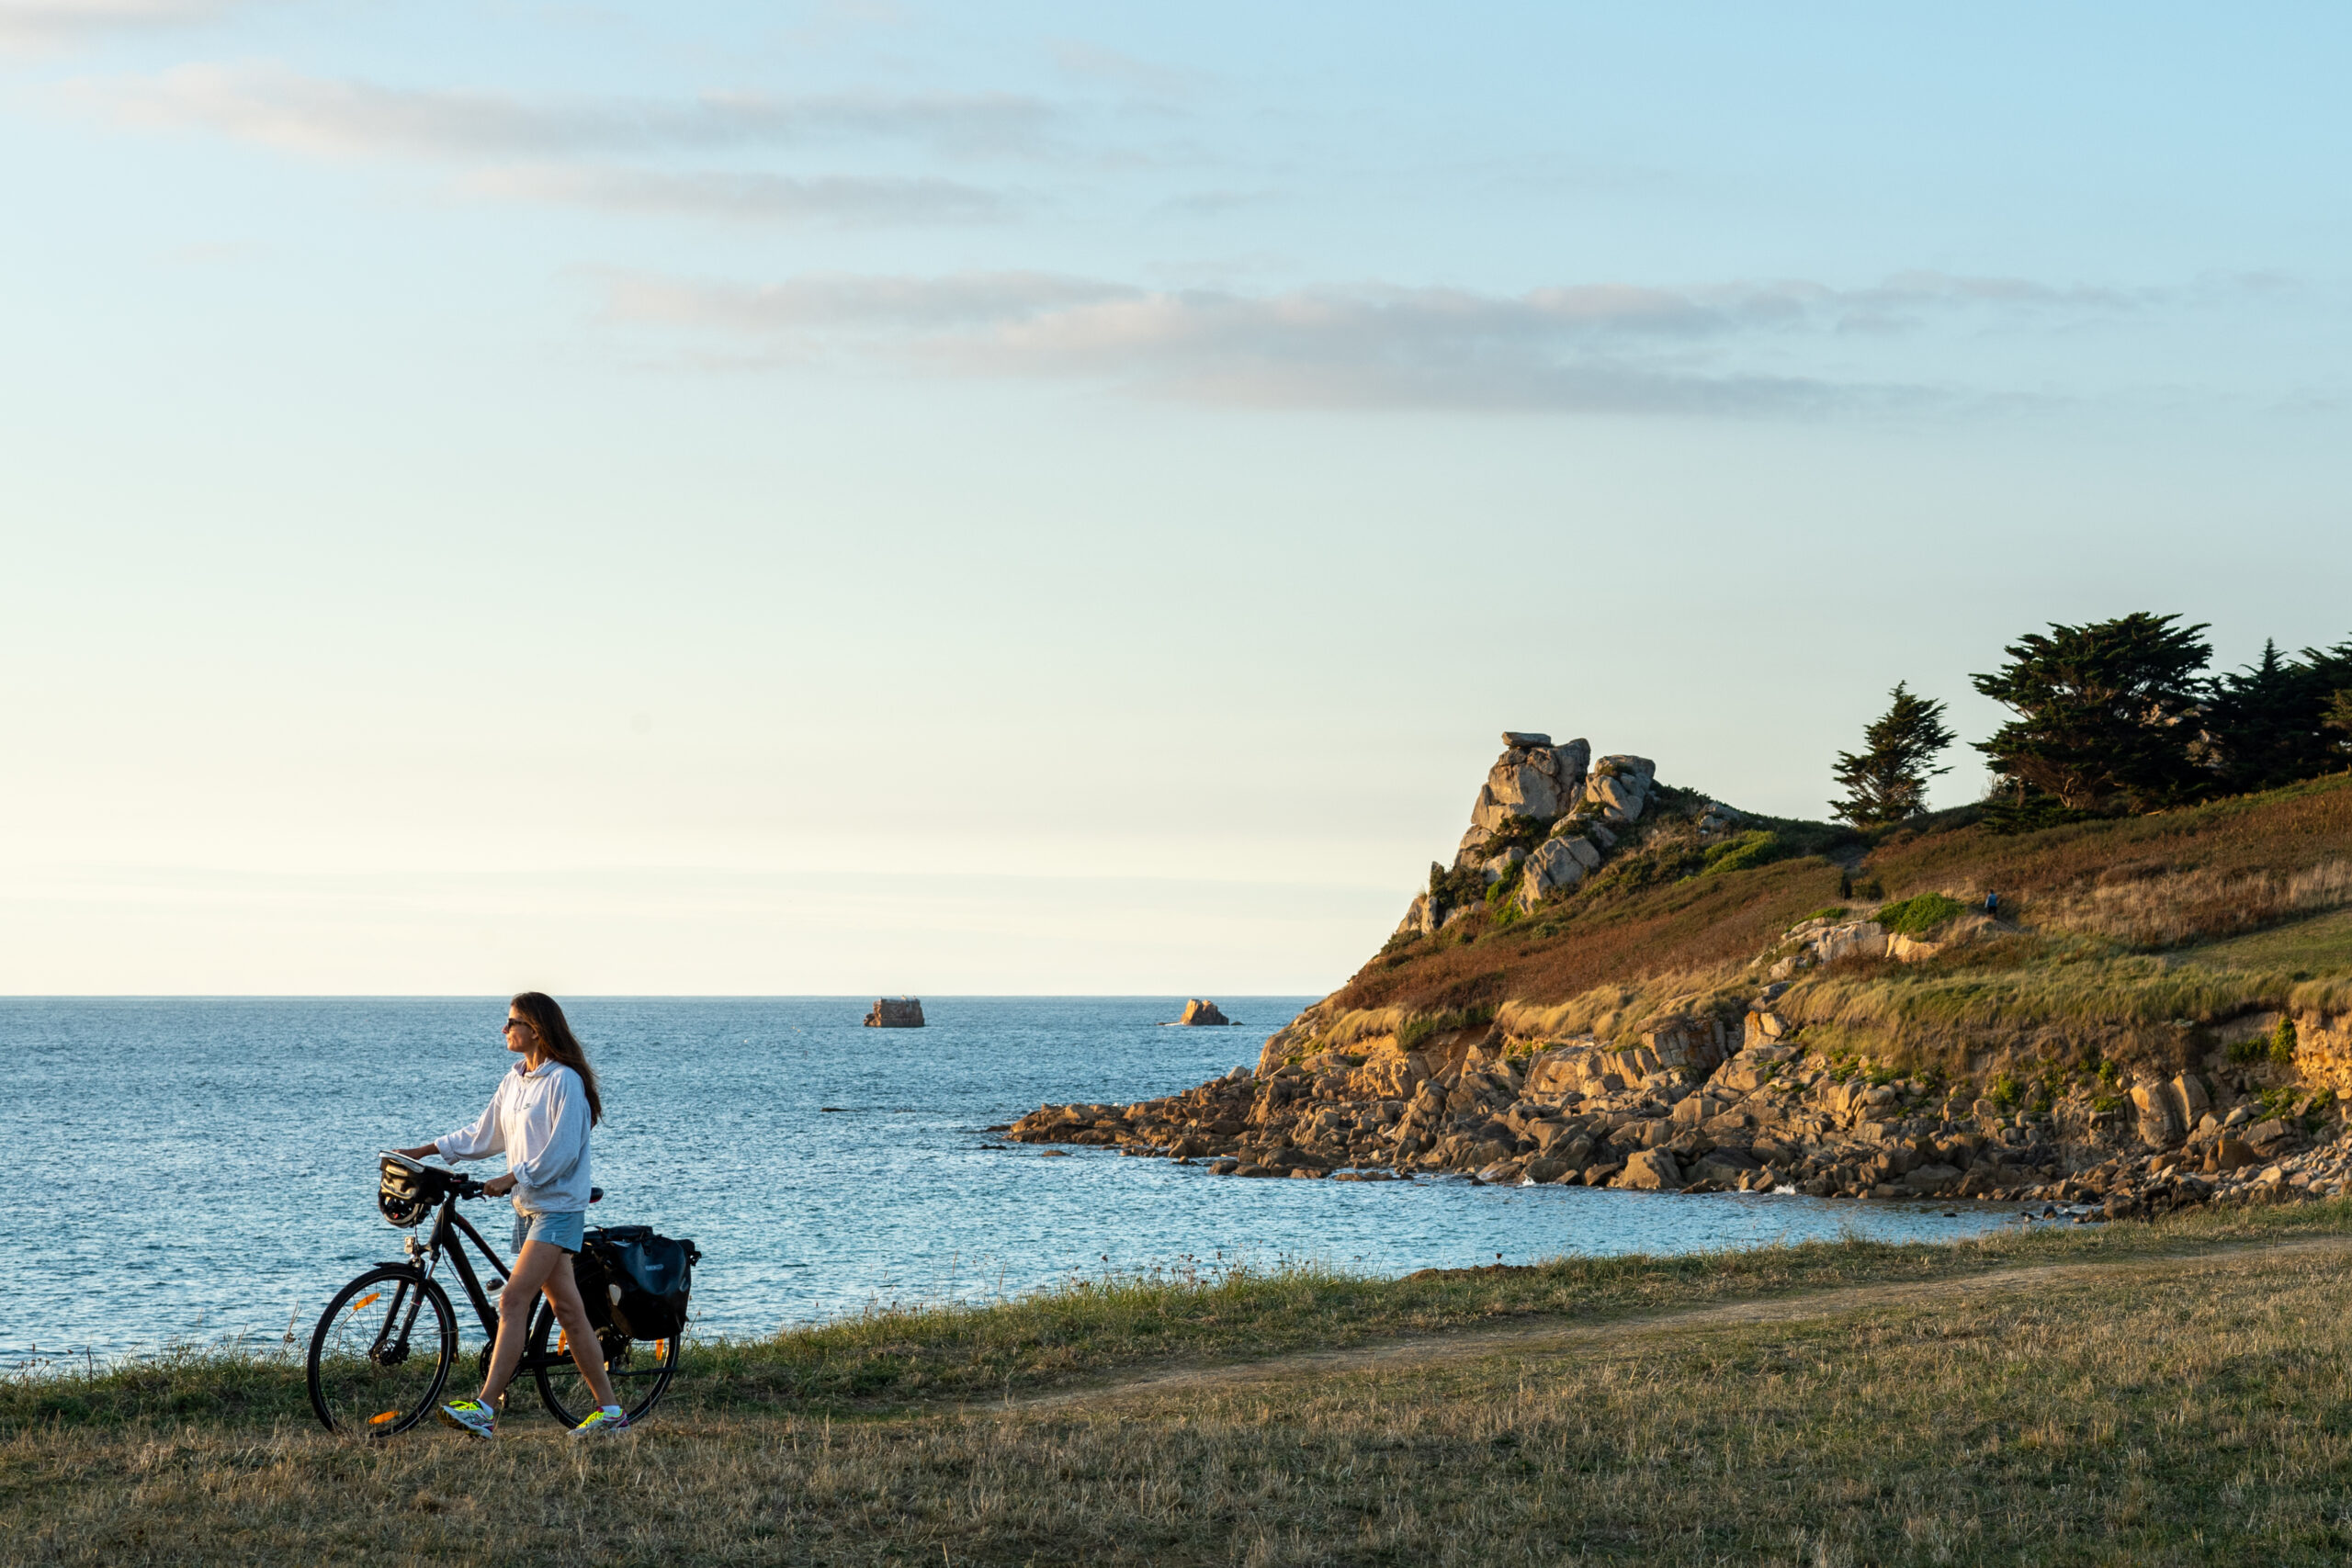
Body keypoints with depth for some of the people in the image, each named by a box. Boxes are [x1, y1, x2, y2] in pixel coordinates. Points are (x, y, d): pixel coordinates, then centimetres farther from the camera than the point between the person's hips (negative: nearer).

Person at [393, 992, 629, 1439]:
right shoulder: (514, 1082, 13)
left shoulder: (564, 1081, -12)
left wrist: (510, 1179, -20)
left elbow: (560, 1152, -17)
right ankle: (609, 1410, 12)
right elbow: (484, 1135, 20)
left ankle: (485, 1408, -22)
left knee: (512, 1301, -17)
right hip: (528, 1207, 9)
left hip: (557, 1208, -9)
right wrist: (424, 1151, 16)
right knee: (567, 1309, 8)